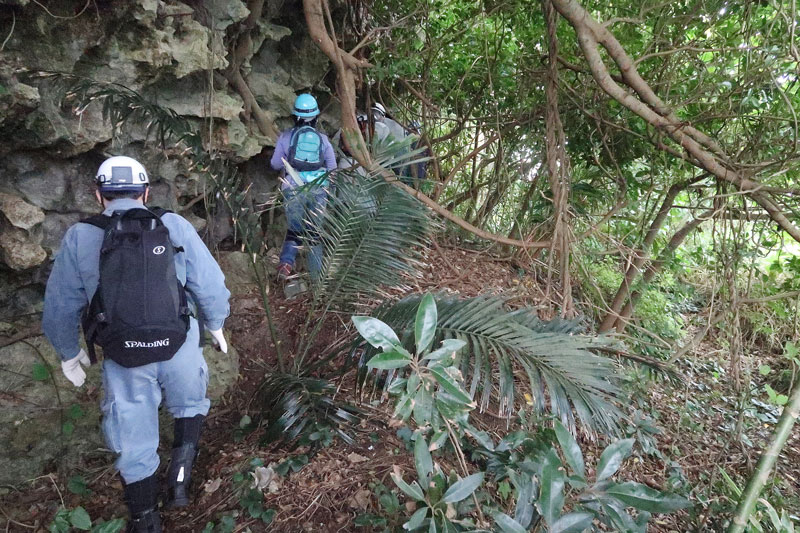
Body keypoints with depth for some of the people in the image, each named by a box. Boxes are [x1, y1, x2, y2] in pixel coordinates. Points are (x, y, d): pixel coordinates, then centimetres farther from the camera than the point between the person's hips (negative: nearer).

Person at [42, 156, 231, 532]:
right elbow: (209, 283, -3)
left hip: (123, 359, 1)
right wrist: (215, 324, 15)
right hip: (180, 348, 0)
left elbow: (60, 307, 5)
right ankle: (180, 475, 19)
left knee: (134, 442, 17)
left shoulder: (78, 238, -2)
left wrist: (68, 353, 21)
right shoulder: (175, 226, -5)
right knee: (190, 405, 30)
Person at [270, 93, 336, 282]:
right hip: (318, 190, 1)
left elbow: (275, 164, 6)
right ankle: (316, 273, 12)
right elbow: (332, 167, 6)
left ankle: (286, 262, -13)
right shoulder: (323, 139, 4)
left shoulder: (286, 136, 0)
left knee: (294, 229, 10)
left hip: (293, 190, -1)